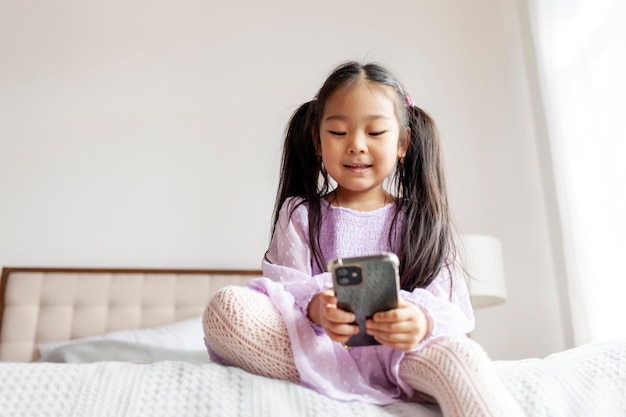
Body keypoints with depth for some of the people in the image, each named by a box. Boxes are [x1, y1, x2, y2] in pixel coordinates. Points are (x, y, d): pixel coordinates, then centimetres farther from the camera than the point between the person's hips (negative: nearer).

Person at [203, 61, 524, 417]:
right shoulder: (299, 213, 11)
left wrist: (423, 321, -28)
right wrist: (314, 308, -27)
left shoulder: (419, 219, 9)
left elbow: (453, 311, -2)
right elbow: (285, 288, -1)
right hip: (317, 344, 3)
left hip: (396, 349, -2)